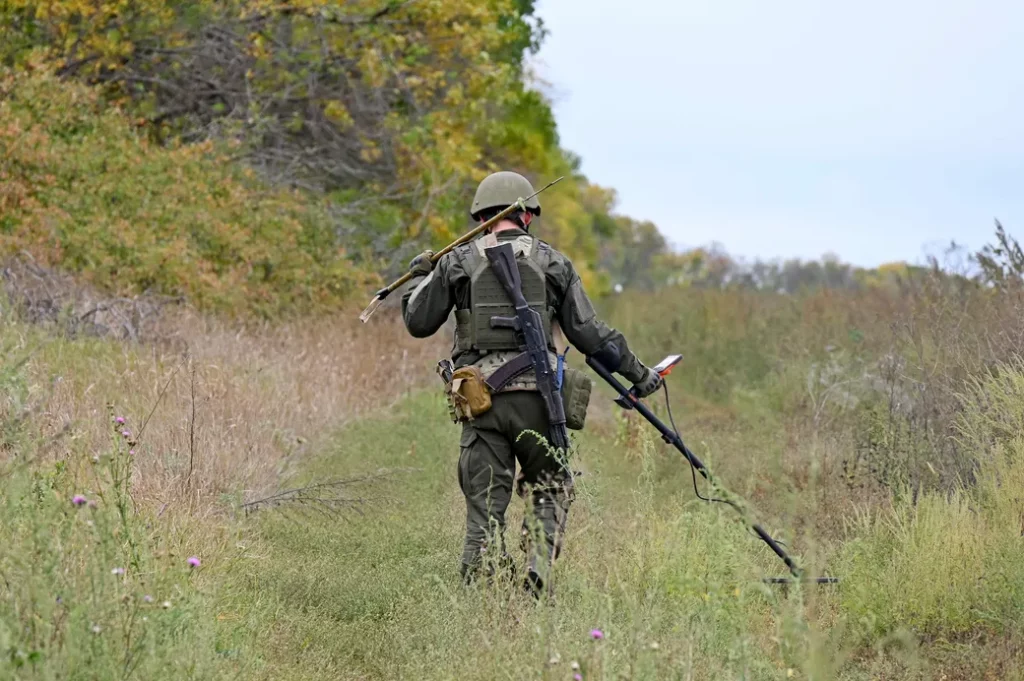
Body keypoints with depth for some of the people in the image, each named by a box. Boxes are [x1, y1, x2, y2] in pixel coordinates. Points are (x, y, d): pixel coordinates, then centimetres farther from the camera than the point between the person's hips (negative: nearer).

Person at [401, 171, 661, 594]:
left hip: (480, 397, 0)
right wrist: (636, 372, 16)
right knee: (550, 488, 16)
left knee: (485, 500, 4)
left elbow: (418, 323, 12)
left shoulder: (458, 262, 7)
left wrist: (420, 278, 30)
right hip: (537, 397, 0)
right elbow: (589, 333, 6)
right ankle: (538, 565, -3)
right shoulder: (552, 262, 8)